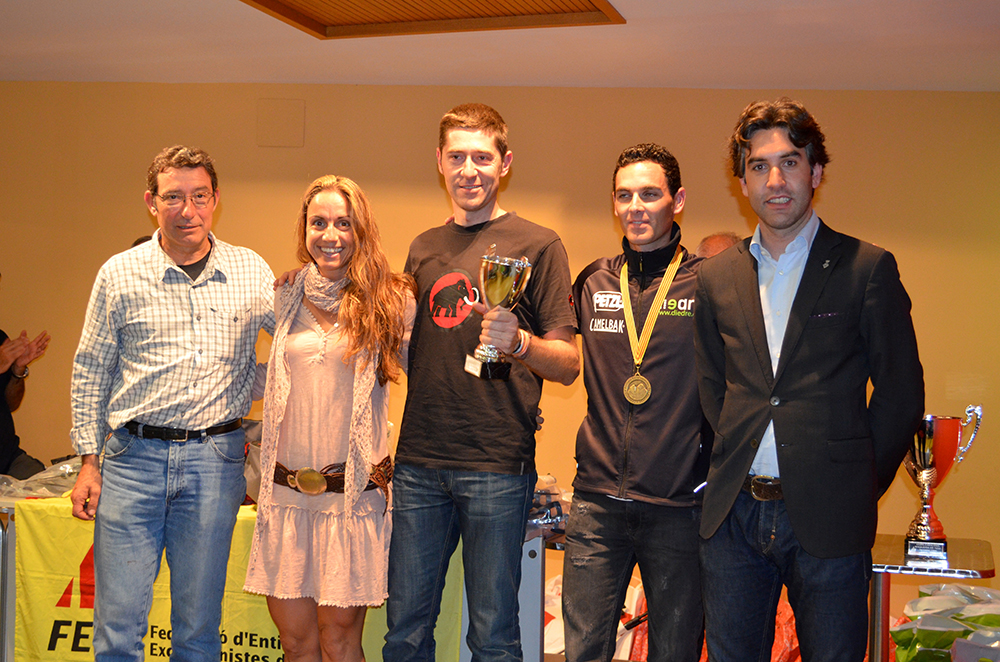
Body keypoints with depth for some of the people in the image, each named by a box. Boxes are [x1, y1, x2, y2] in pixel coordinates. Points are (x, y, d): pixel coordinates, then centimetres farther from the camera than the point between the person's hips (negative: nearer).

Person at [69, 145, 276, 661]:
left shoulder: (251, 271, 4)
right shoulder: (119, 275, 2)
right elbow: (90, 371, 7)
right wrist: (89, 461, 3)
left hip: (215, 460, 1)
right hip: (133, 458, 0)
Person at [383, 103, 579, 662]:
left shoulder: (537, 244, 0)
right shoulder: (424, 248, 14)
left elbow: (568, 365, -3)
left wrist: (519, 341, -23)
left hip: (497, 467, -4)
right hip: (420, 463, 4)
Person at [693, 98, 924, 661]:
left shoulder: (868, 268, -1)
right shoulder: (717, 277, 10)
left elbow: (901, 393, 0)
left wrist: (858, 486, -1)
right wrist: (735, 465, 6)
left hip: (827, 518, -3)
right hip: (734, 513, 3)